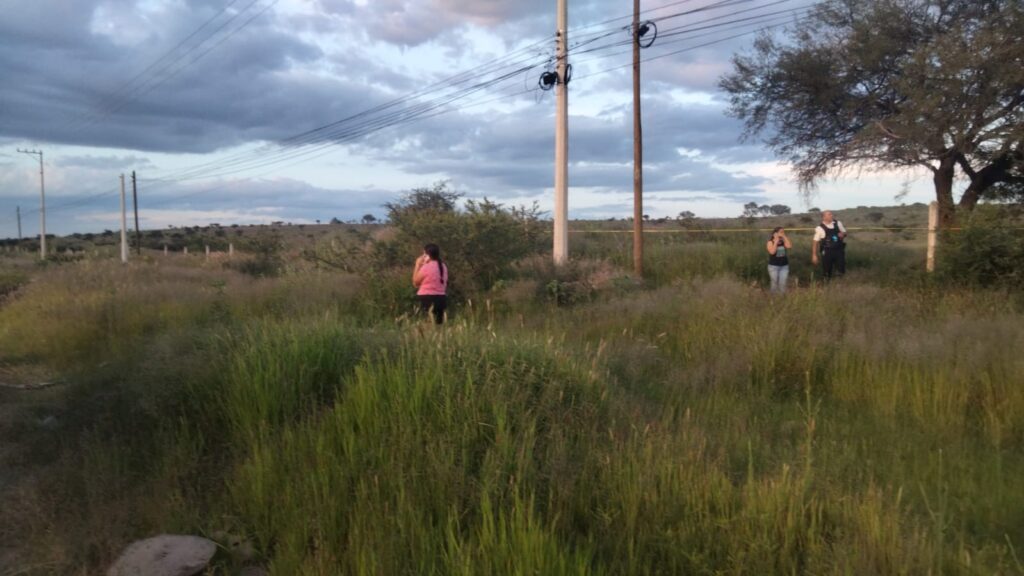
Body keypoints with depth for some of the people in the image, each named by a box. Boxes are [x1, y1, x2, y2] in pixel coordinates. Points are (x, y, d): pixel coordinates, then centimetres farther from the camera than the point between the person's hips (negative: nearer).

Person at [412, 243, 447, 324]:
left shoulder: (426, 267, -11)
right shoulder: (443, 266, 9)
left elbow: (415, 282, -2)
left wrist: (418, 265, 3)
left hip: (427, 298, -7)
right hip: (441, 298, 7)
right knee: (438, 323, 9)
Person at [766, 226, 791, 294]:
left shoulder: (784, 241, 4)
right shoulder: (770, 242, -6)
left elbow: (790, 246, -16)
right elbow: (772, 252, -21)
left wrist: (785, 237, -10)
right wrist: (776, 242, -17)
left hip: (784, 266, 3)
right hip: (773, 266, -3)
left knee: (783, 283, 0)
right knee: (775, 283, 3)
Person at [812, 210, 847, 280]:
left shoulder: (838, 223, 5)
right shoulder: (820, 228, -6)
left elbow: (844, 233, 19)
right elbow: (816, 242, -5)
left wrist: (843, 234, -7)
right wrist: (814, 255, -7)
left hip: (839, 250, 3)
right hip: (827, 252, -3)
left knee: (841, 270, 1)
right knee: (827, 273, 2)